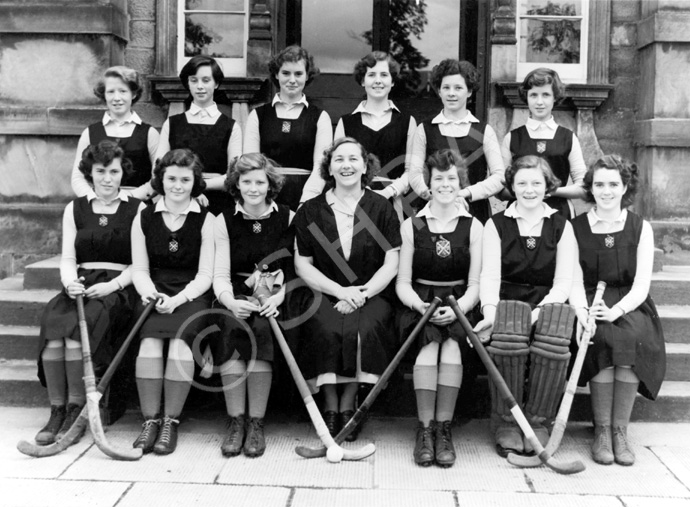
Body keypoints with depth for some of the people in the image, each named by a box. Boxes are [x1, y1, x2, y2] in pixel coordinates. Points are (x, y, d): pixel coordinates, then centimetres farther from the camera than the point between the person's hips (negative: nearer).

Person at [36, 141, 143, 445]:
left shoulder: (137, 210, 7)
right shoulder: (75, 209, 18)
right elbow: (68, 257, 12)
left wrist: (113, 285, -14)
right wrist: (70, 282, -9)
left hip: (118, 288, -3)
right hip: (80, 286, 3)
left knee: (77, 328, -31)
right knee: (52, 321, -28)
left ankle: (76, 410, -21)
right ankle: (56, 411, -22)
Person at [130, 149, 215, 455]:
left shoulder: (206, 221, 3)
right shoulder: (144, 219, 10)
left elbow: (205, 275, -2)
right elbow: (139, 269, 10)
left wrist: (177, 300, -17)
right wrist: (149, 292, -12)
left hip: (192, 296, -2)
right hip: (154, 295, 2)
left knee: (180, 340, -30)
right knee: (150, 341, -28)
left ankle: (171, 421, -22)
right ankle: (150, 420, -21)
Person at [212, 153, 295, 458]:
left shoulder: (288, 219, 7)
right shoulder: (225, 221, 9)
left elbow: (296, 270, 3)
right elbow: (220, 275, 2)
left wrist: (278, 296, -17)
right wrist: (231, 302, -19)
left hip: (273, 299, -1)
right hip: (236, 298, 1)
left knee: (261, 330, -32)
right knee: (232, 330, -31)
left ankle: (256, 423, -21)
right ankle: (235, 421, -22)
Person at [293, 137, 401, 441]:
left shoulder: (382, 208, 7)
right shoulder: (310, 211, 8)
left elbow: (391, 264, 2)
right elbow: (302, 265, 4)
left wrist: (361, 294, -12)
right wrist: (340, 290, -10)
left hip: (372, 294, 0)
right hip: (325, 294, 0)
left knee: (364, 330, -30)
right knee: (326, 330, -30)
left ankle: (348, 404, -13)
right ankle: (330, 406, -15)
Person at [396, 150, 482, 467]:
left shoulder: (473, 227, 8)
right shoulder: (411, 226, 8)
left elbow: (475, 284, 3)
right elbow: (402, 283, 5)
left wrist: (457, 308, -17)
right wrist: (421, 306, -16)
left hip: (459, 306, 0)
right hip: (420, 305, 0)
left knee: (452, 348, -30)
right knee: (428, 349, -30)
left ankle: (444, 429, -19)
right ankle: (424, 429, -19)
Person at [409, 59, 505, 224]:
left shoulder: (484, 131, 8)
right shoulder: (425, 130, 9)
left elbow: (499, 177, 1)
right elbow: (415, 174, 2)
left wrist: (466, 193, -12)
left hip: (475, 212, 0)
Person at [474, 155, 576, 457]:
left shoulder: (561, 226, 11)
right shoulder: (496, 225, 10)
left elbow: (564, 282, 2)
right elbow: (489, 275, -2)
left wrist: (539, 312, -16)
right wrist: (490, 312, -21)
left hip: (547, 304, 1)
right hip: (507, 304, -1)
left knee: (553, 339, -33)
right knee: (506, 339, -34)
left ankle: (536, 420, -16)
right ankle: (505, 421, -17)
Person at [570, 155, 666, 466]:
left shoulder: (641, 228, 6)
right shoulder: (575, 228, 6)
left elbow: (642, 284, -4)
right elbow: (575, 282, -2)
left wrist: (616, 310, -23)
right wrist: (583, 312, -23)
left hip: (630, 307, 1)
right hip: (592, 306, 0)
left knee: (629, 335, -32)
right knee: (604, 338, -32)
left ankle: (620, 430, -22)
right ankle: (601, 431, -22)